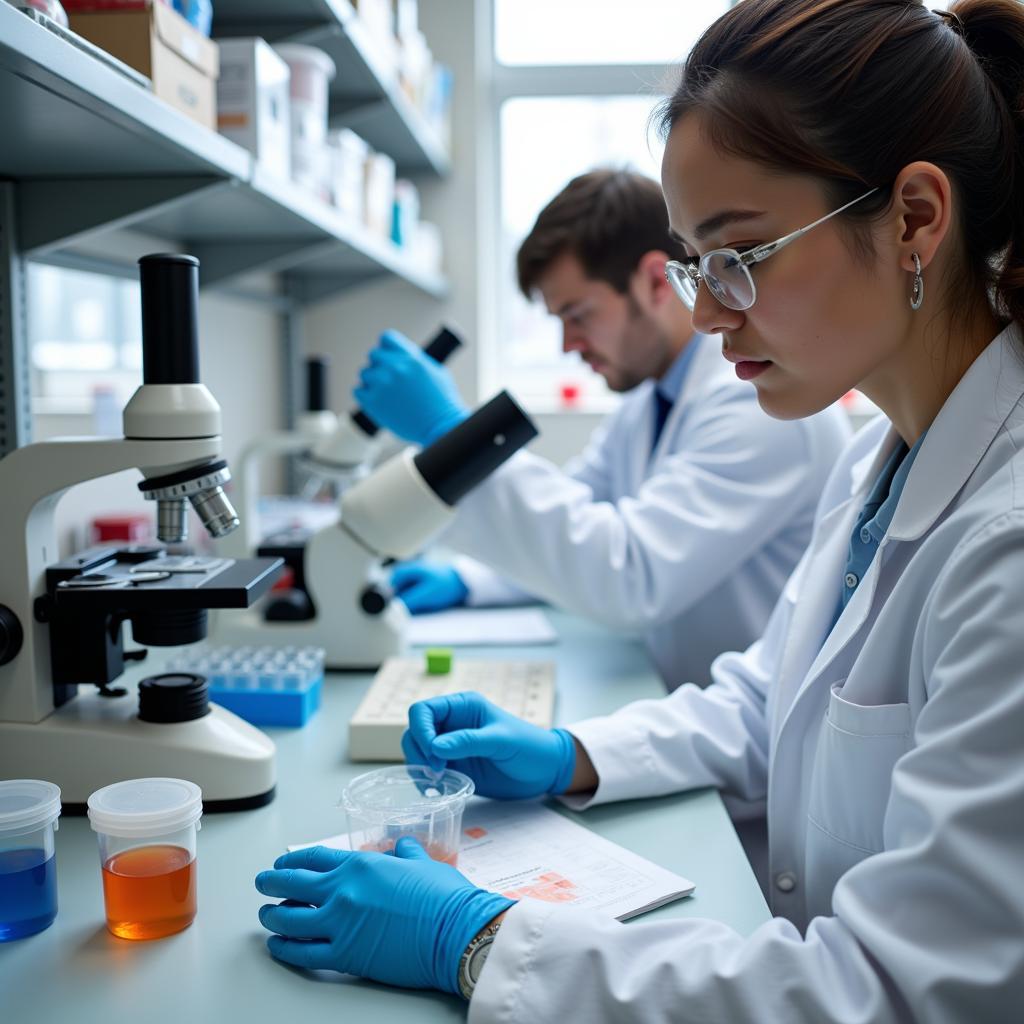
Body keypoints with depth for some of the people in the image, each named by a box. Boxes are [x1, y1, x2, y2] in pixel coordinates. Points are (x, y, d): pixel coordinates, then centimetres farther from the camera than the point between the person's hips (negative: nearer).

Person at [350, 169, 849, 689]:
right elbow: (574, 513, 19)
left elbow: (631, 578, -28)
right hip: (679, 706, 7)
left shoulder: (759, 399, -20)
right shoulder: (647, 399, 7)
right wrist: (465, 581, 3)